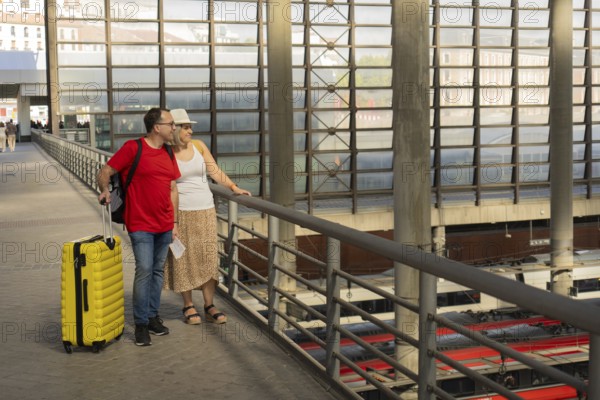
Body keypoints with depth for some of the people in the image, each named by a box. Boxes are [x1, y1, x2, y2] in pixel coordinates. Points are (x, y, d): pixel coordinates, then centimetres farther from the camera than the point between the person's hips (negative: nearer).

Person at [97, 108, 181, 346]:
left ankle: (153, 316, 23)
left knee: (158, 270, 11)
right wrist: (105, 190, -25)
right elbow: (106, 171, -5)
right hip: (141, 224, -6)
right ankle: (141, 324, 3)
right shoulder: (133, 148, -8)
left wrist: (174, 222, 11)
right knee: (144, 270, -8)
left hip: (164, 225, 6)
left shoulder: (168, 153, 11)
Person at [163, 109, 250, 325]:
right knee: (184, 259, 3)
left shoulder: (199, 146, 6)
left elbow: (215, 171, 6)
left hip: (206, 211, 4)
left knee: (208, 257, 3)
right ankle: (188, 305, 17)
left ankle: (209, 306, 10)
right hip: (180, 213, -4)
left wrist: (234, 187, -7)